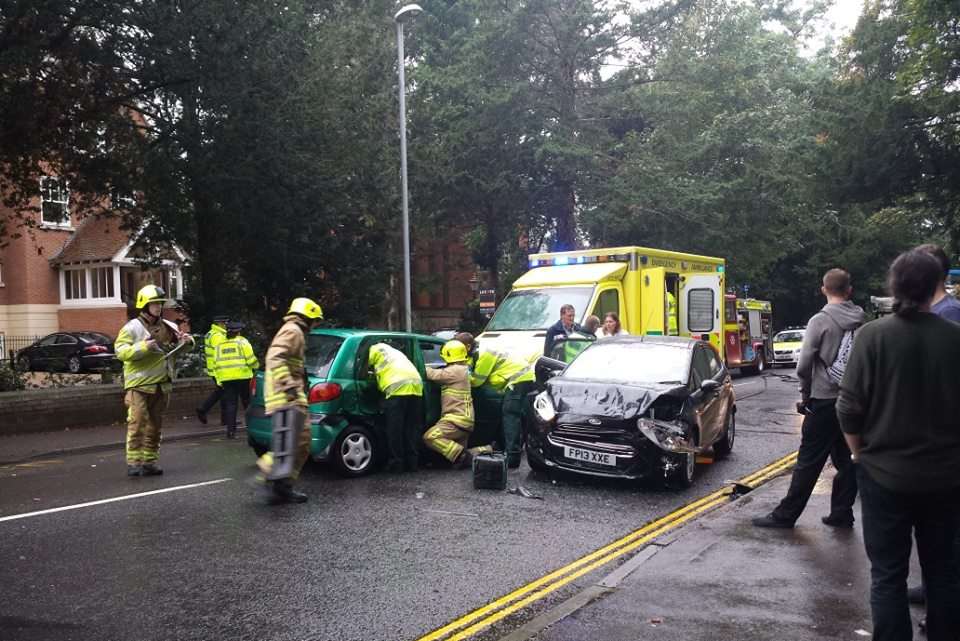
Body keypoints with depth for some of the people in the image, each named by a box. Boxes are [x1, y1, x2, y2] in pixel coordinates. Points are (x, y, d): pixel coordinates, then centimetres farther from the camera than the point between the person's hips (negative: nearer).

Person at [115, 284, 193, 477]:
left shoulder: (169, 327, 13)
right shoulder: (132, 327, -4)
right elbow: (120, 351, -12)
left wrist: (184, 342, 2)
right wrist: (143, 347, -24)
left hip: (162, 385, 6)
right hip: (139, 385, -6)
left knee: (155, 425, 10)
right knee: (137, 424, -8)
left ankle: (150, 460, 17)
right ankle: (133, 461, -3)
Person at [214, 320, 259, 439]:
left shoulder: (220, 344, 13)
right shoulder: (242, 342, -1)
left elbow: (216, 363, 12)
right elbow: (250, 359, -7)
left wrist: (219, 380, 14)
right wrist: (256, 365, 14)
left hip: (226, 378, 4)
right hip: (242, 377, -4)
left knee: (230, 404, 5)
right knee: (248, 402, 9)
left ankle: (231, 430, 1)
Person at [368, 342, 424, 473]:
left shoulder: (376, 348, 17)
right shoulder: (395, 352, 38)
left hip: (397, 387, -7)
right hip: (416, 385, 7)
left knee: (395, 429, 1)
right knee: (413, 428, 13)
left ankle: (396, 465, 4)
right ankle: (412, 463, 16)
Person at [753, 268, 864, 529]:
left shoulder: (820, 321, -11)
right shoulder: (862, 322, 4)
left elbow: (804, 364, -15)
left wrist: (805, 392, 0)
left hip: (825, 401, -5)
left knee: (809, 462, -1)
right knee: (847, 460, 13)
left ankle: (785, 515, 6)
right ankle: (842, 513, 19)